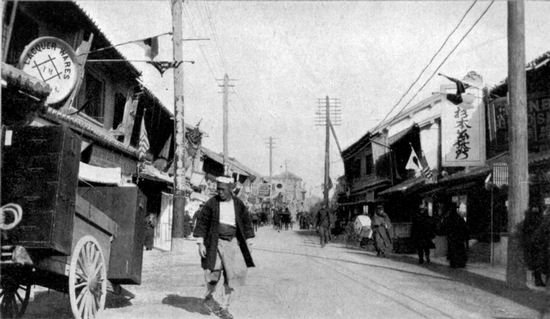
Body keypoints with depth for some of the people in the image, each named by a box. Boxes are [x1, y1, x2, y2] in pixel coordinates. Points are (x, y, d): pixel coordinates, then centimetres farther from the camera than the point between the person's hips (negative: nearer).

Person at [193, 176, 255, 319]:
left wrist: (248, 243, 8)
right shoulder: (211, 203, -4)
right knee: (214, 273, -11)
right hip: (215, 243, -3)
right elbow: (202, 223, -3)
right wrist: (200, 243, -10)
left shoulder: (238, 204, 3)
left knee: (232, 275, -3)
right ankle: (208, 297, 21)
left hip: (232, 243, 3)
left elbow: (246, 224, 12)